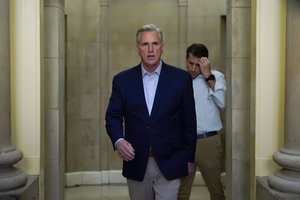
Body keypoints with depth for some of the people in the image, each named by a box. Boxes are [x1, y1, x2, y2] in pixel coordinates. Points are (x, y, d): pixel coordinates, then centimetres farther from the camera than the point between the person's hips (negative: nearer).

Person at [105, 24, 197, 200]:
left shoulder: (181, 78, -2)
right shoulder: (122, 80, 3)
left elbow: (189, 121, 2)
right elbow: (113, 116, 4)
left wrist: (189, 159, 3)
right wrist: (118, 140, -16)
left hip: (169, 164, -2)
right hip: (136, 164, 2)